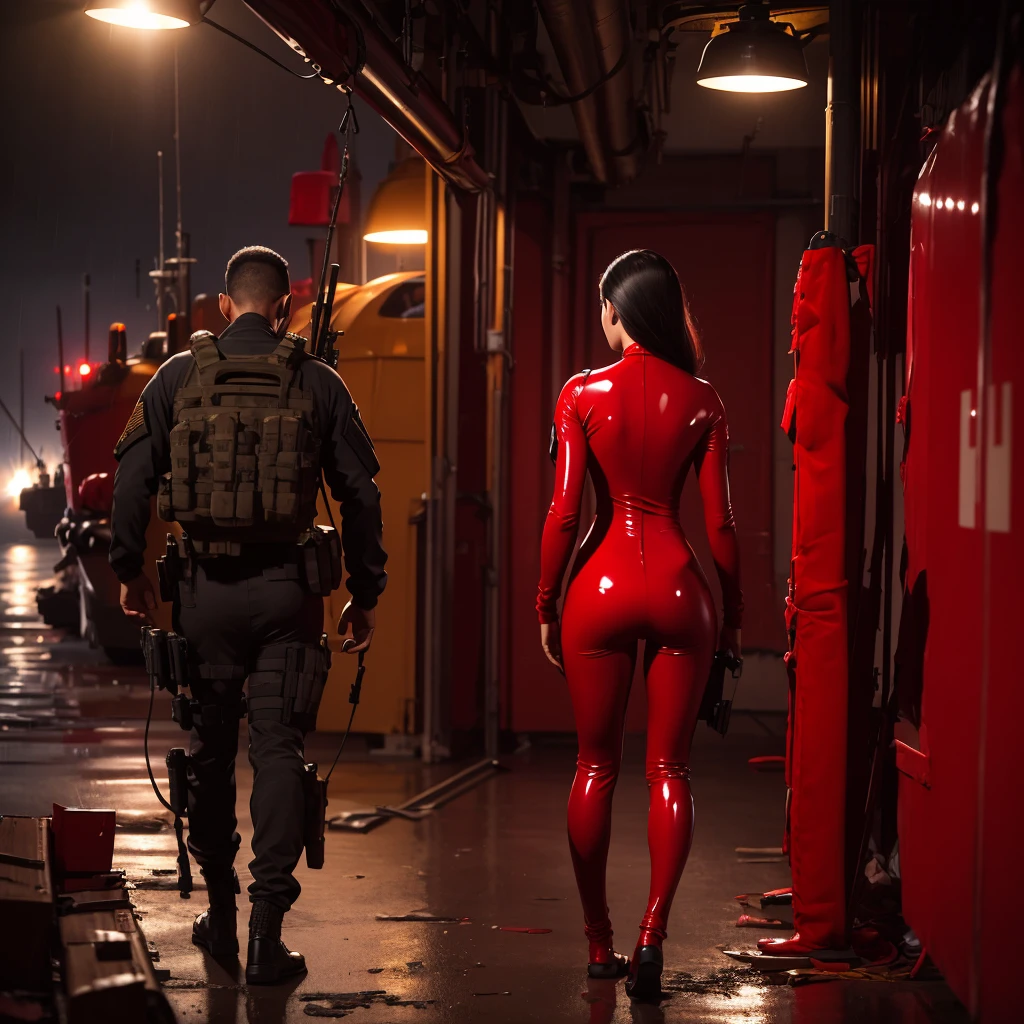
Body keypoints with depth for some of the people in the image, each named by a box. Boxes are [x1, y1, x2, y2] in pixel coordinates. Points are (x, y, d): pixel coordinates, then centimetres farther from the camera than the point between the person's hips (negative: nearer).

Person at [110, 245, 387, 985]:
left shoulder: (178, 378, 1)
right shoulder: (317, 384, 0)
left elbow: (133, 478, 0)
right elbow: (361, 494, 1)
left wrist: (130, 570, 12)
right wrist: (364, 596, 9)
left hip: (207, 589, 1)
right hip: (287, 589, -1)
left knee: (211, 750, 14)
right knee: (279, 751, 1)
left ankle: (221, 914, 24)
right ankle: (268, 929, -5)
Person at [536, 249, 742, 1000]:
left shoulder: (584, 394, -4)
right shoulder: (700, 401, -1)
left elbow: (564, 511, -5)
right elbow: (720, 521, 0)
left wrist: (546, 605, 5)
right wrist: (733, 614, 10)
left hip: (602, 586, 0)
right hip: (678, 586, 0)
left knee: (597, 767, 12)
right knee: (669, 770, 6)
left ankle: (600, 945, 16)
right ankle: (653, 933, -9)